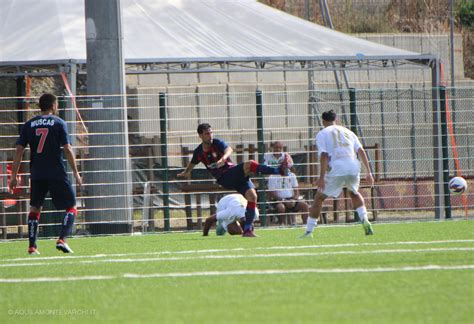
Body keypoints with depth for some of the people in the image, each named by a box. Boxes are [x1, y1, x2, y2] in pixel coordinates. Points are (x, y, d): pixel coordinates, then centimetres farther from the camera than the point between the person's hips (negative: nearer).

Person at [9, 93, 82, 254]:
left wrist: (14, 175, 8)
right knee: (71, 206, 5)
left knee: (35, 207, 15)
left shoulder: (29, 125, 7)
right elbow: (67, 149, -8)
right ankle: (62, 239, -13)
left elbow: (19, 150, 4)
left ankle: (32, 246, 7)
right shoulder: (58, 123, -2)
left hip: (37, 174, 3)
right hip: (57, 173, -3)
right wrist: (76, 172, -3)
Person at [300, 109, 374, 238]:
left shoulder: (322, 134, 11)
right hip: (353, 167, 4)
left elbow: (324, 155, -4)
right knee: (354, 193, 31)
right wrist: (368, 172, 13)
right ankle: (364, 220, 12)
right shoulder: (348, 132, 24)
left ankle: (309, 231, 7)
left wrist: (322, 177, -9)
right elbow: (361, 151, 14)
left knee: (319, 198, 10)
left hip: (336, 169, -4)